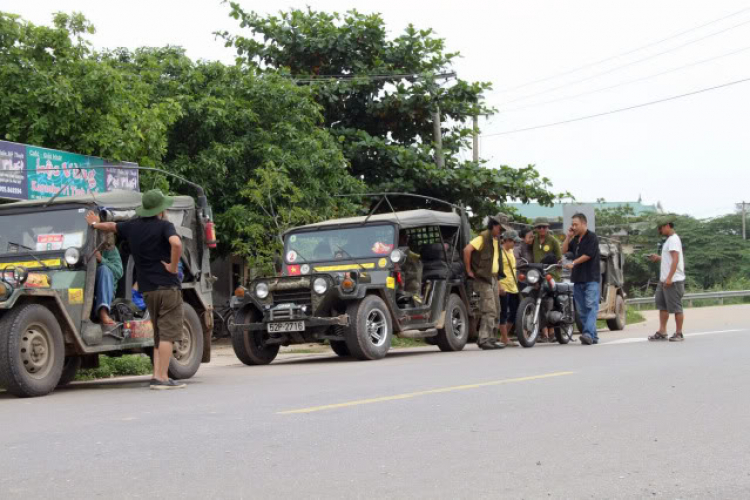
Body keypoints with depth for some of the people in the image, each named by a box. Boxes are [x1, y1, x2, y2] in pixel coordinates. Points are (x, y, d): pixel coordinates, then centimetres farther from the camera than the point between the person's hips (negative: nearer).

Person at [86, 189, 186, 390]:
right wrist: (173, 266, -15)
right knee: (167, 334, -6)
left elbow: (112, 226, 31)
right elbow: (176, 244, -30)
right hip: (168, 286, -6)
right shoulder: (164, 226, -9)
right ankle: (162, 378, -10)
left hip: (147, 289, 7)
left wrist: (96, 224, 51)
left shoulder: (132, 226, 11)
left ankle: (157, 375, 9)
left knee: (159, 334, 15)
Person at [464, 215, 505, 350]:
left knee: (495, 311, 11)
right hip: (483, 279, -9)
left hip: (493, 278, 9)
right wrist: (469, 270, -19)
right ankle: (485, 340, -13)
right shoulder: (483, 237, -11)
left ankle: (490, 338, 18)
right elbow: (467, 250, -24)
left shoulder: (496, 241, 18)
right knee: (489, 311, -14)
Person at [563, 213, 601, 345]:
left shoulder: (591, 237, -5)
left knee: (591, 306, -16)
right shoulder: (575, 239, 18)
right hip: (578, 279, 8)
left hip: (591, 279, -8)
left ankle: (588, 334, -30)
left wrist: (573, 263, -13)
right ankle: (593, 336, 10)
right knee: (582, 310, 6)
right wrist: (568, 236, 6)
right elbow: (564, 250, 13)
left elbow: (588, 255, -13)